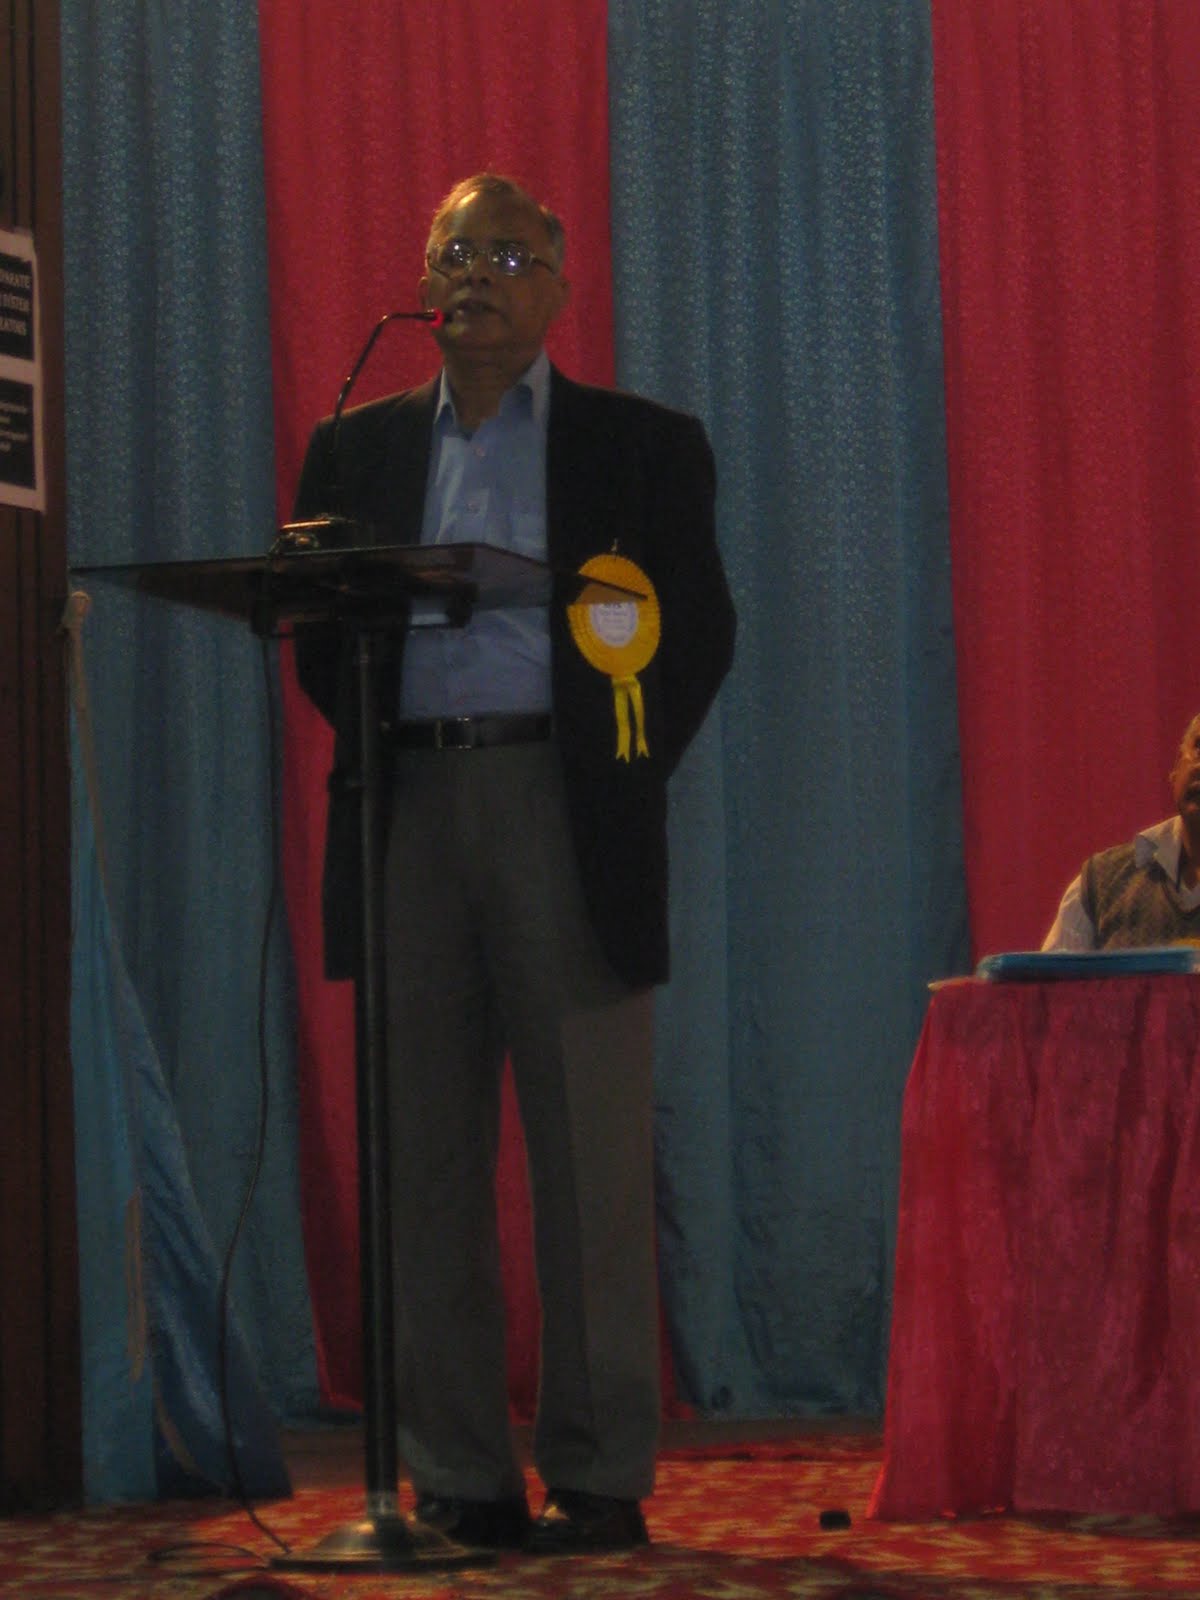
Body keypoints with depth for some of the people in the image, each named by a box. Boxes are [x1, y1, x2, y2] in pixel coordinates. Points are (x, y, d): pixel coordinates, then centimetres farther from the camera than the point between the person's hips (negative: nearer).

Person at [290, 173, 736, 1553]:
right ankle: (457, 1479, 7)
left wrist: (626, 774, -2)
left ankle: (600, 1476, 3)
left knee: (590, 1157, -3)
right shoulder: (355, 451, 17)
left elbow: (699, 625, 6)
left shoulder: (645, 444, 10)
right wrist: (370, 748, -3)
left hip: (566, 811, -2)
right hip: (407, 807, 3)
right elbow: (316, 634, 14)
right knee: (426, 1155, 2)